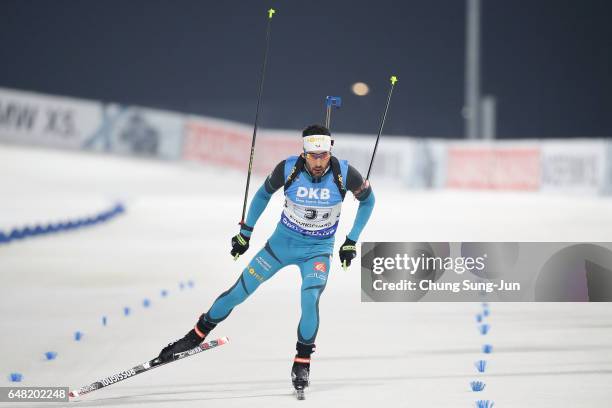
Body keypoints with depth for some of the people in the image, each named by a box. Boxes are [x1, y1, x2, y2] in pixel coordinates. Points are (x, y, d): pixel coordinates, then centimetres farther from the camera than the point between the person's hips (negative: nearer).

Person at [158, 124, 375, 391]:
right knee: (239, 292, 3)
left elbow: (367, 199, 0)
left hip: (318, 250, -1)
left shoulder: (344, 174, -21)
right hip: (283, 242, 1)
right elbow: (264, 193, 2)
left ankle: (303, 361, -5)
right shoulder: (288, 169, -20)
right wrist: (245, 233, 7)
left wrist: (351, 242, -1)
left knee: (310, 298, -26)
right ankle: (197, 335, 25)